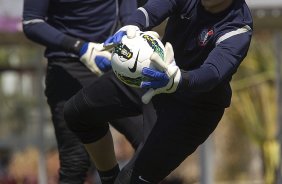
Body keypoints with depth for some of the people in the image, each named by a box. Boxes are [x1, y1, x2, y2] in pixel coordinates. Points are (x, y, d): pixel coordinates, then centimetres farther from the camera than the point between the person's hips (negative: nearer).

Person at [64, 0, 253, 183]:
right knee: (77, 112, 11)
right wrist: (131, 28, -56)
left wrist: (175, 81, -66)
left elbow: (213, 73, -46)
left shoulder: (237, 28, -31)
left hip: (195, 105, -6)